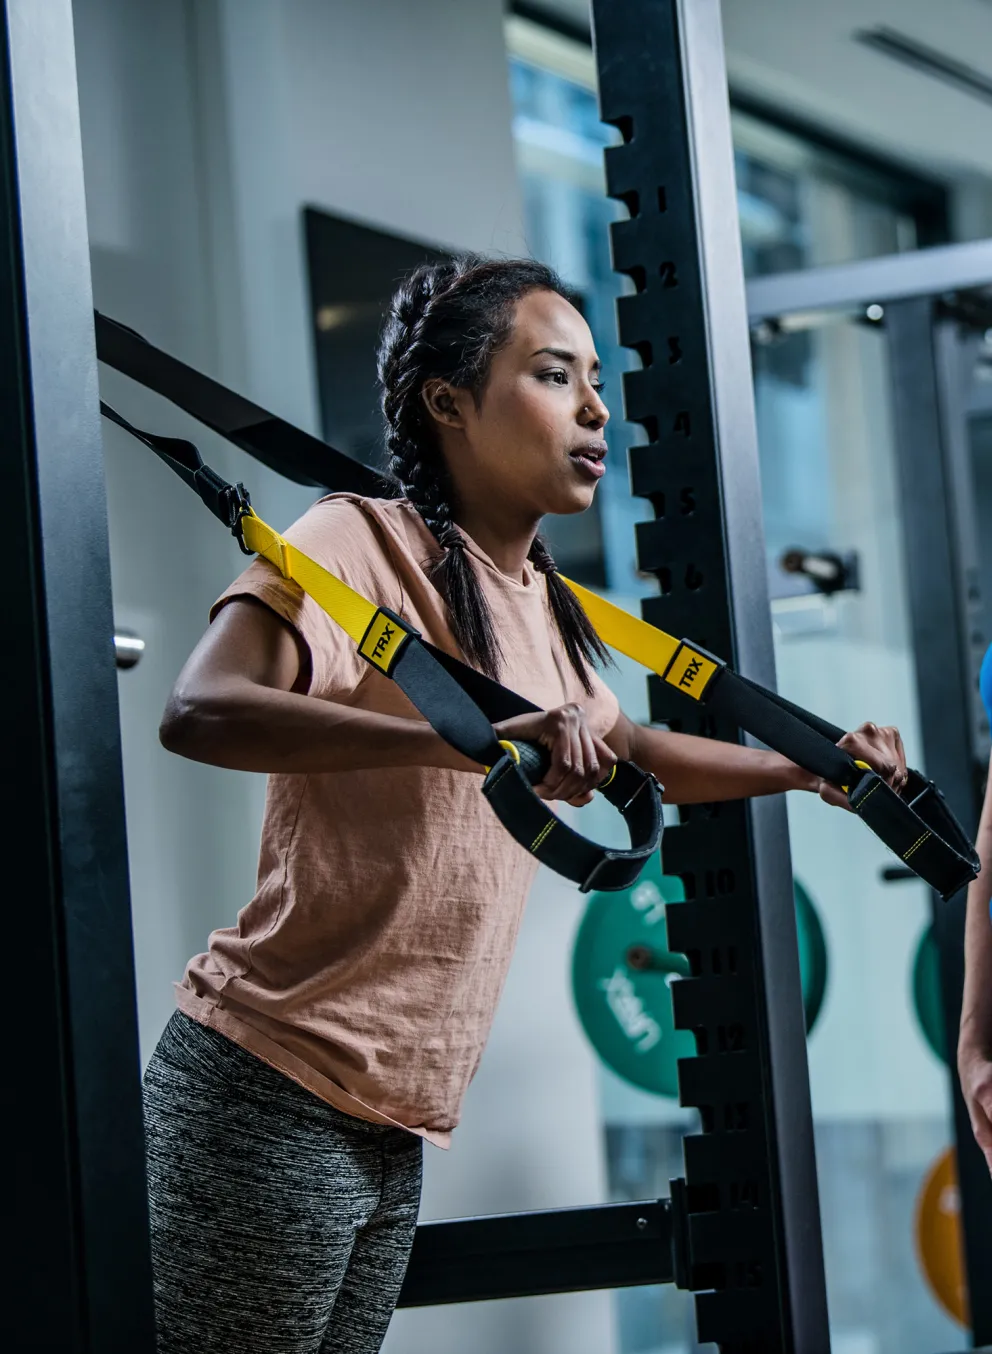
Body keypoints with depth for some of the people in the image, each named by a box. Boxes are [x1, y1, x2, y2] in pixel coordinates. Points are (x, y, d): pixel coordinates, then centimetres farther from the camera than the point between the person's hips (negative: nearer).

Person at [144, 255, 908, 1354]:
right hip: (271, 1103, -8)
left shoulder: (540, 605, 16)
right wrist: (467, 737, -37)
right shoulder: (360, 545, -10)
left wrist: (807, 768, 22)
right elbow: (199, 712, -28)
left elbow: (628, 752, 35)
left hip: (394, 1135, 8)